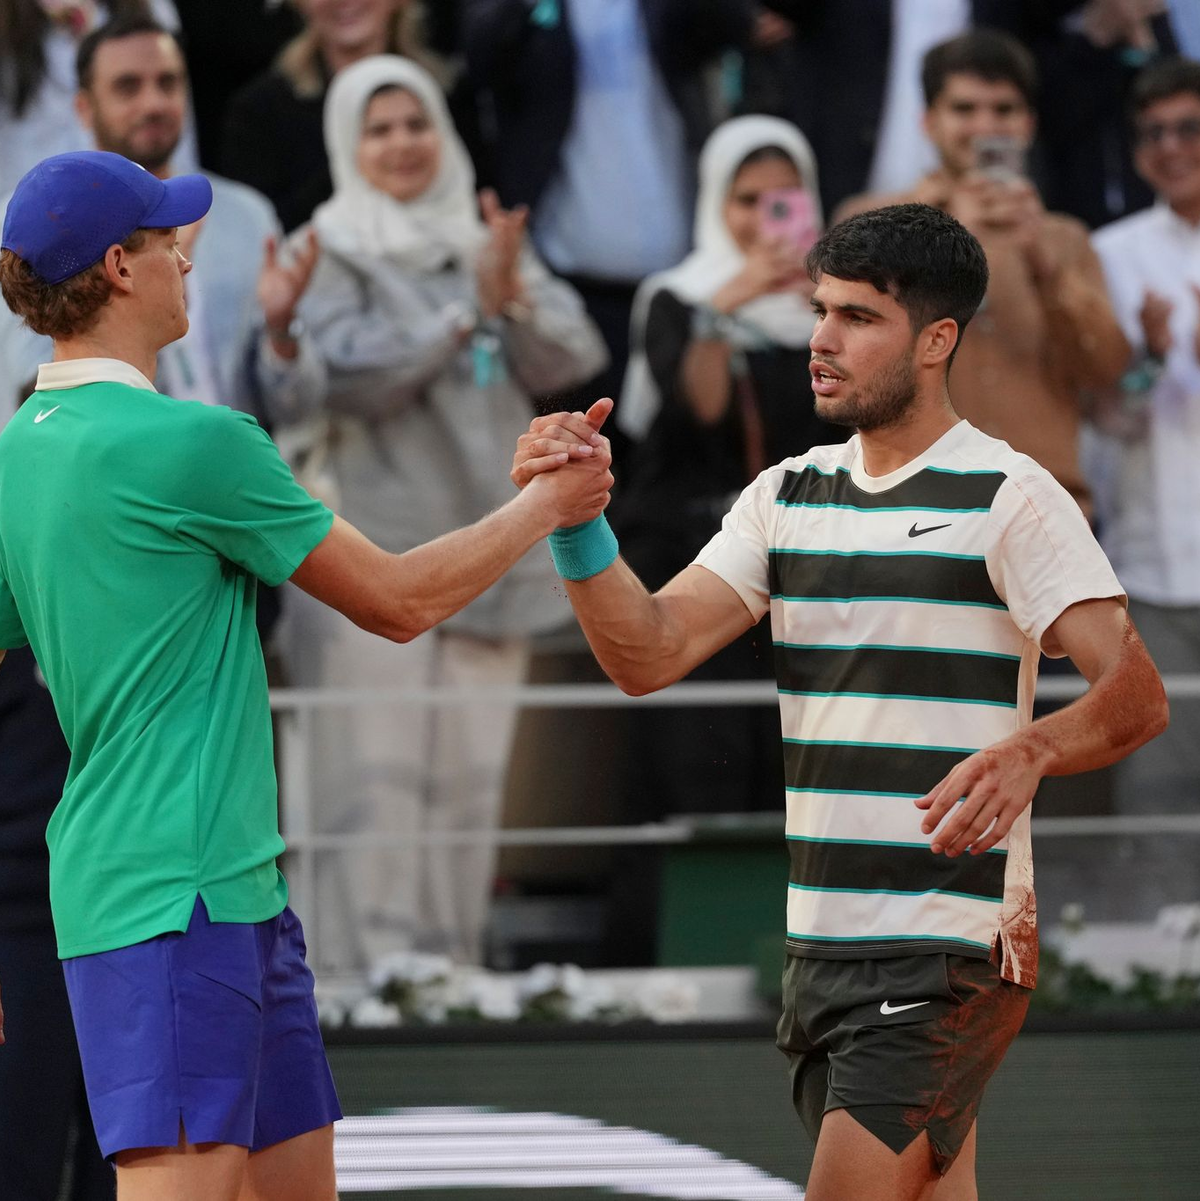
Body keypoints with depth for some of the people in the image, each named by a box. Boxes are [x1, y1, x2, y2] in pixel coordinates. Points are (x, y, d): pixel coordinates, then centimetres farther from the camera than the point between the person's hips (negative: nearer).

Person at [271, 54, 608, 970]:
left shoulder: (488, 243, 15)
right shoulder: (330, 254, 2)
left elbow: (573, 360, 4)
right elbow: (348, 372, -13)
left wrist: (516, 297, -15)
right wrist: (468, 306, -17)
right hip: (374, 557, -5)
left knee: (470, 782, 4)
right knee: (375, 782, -10)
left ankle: (455, 961, 8)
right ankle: (371, 971, -11)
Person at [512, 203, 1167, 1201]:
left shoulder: (1010, 499, -8)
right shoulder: (789, 495, 12)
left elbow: (1136, 695, -16)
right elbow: (650, 653, 2)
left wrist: (1028, 752, -36)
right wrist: (576, 521, -14)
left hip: (948, 956, -7)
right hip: (820, 945, 7)